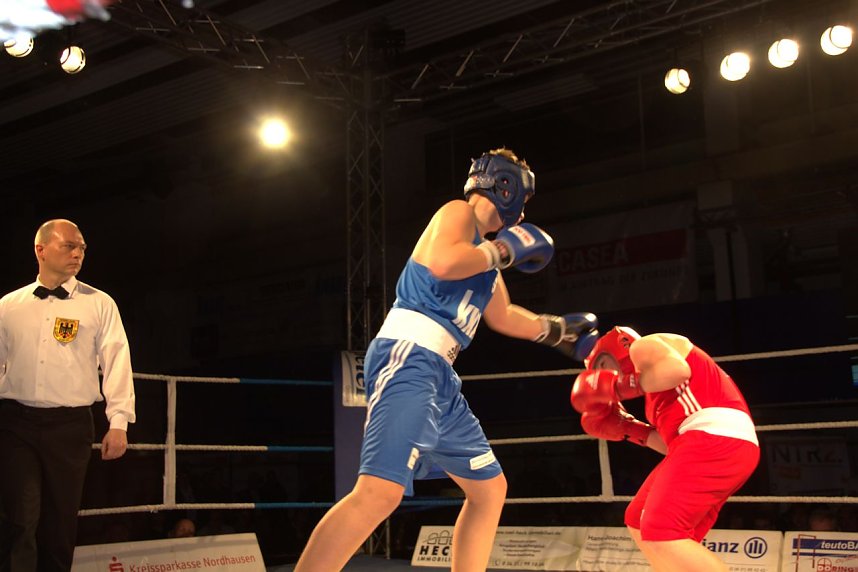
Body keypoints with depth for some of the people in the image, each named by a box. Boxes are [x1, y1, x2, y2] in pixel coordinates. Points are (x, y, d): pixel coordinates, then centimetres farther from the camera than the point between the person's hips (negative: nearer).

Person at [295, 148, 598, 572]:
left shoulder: (482, 249, 26)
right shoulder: (460, 212, 1)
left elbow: (502, 316, 41)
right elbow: (441, 263, -22)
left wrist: (557, 331, 48)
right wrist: (503, 250, -8)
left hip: (439, 376, 10)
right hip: (408, 358, -10)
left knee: (490, 488, 18)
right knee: (381, 491, -27)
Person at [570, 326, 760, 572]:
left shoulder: (643, 347, 6)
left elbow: (678, 370, -18)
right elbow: (676, 445, 24)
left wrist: (621, 386, -9)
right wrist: (628, 429, 22)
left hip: (716, 435, -10)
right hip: (709, 441, 10)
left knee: (660, 533, -19)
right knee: (639, 522, 15)